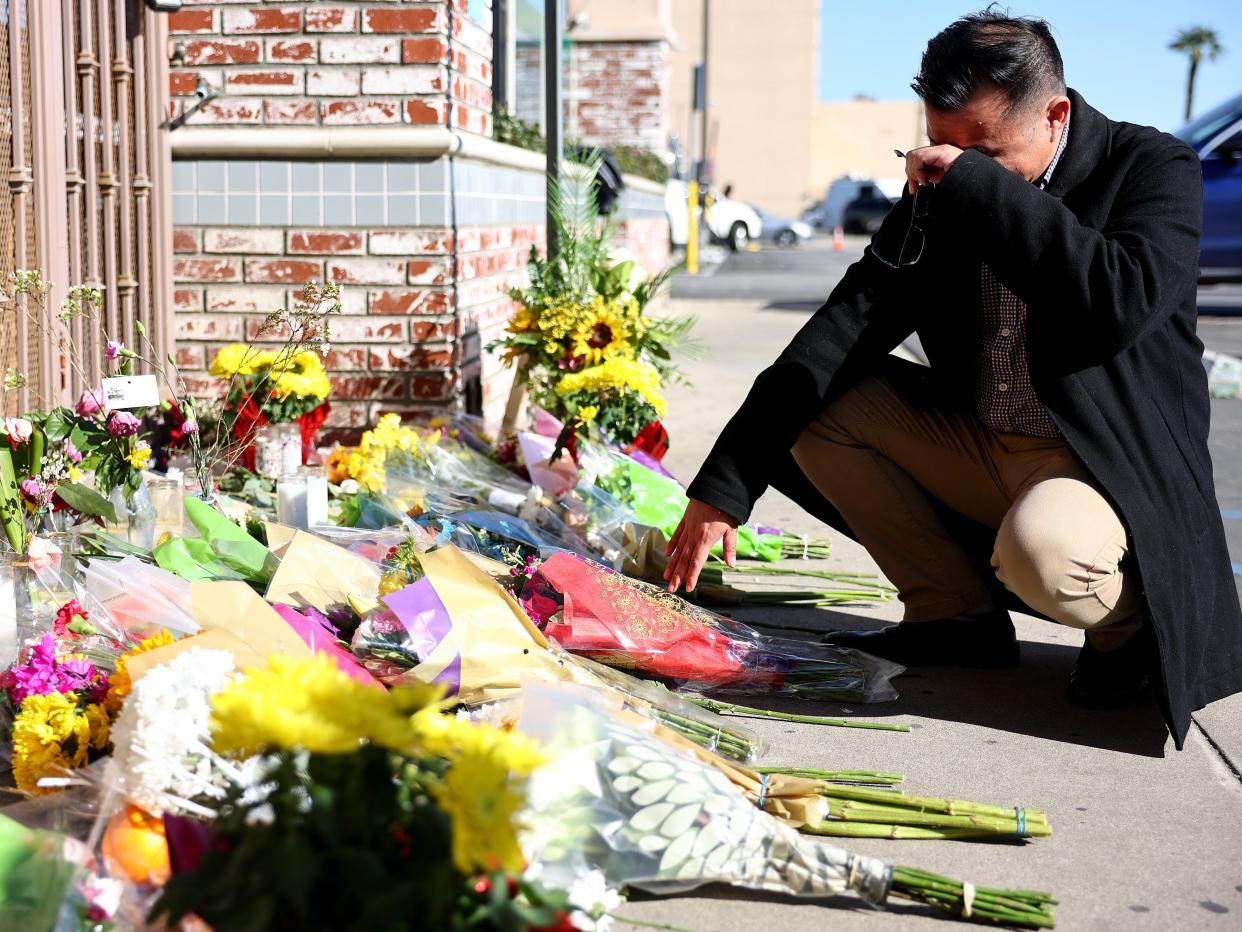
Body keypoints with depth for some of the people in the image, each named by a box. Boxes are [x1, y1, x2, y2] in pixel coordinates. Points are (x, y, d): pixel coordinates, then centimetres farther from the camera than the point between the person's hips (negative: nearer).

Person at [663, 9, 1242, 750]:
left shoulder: (1155, 168, -12)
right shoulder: (937, 191, 1)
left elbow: (1121, 306, -32)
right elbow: (846, 328, -6)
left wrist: (983, 186, -29)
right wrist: (724, 488, -14)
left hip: (1115, 463, -6)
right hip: (975, 449, 6)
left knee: (1040, 550, -38)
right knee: (817, 401, -5)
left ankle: (1134, 625, 0)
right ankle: (956, 612, 3)